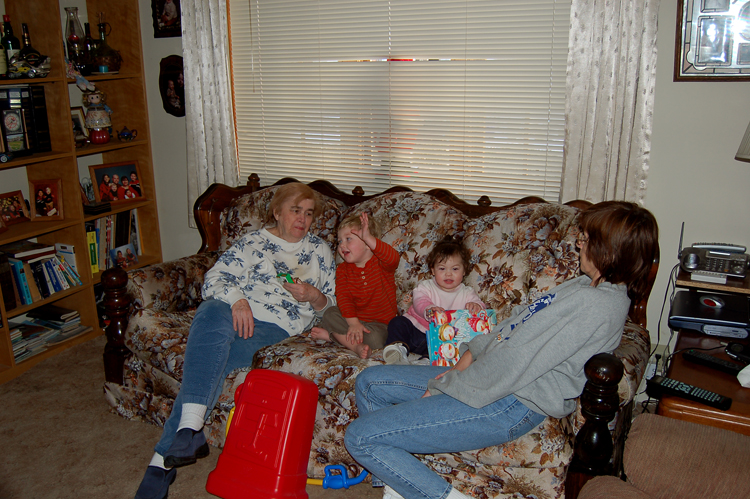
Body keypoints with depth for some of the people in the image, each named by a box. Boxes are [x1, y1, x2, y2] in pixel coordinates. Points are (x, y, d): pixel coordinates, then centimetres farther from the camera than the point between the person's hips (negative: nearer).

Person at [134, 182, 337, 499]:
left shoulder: (320, 251, 21)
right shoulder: (252, 242, 17)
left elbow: (331, 303, 21)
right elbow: (214, 279, 5)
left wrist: (313, 296, -2)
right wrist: (237, 299, -15)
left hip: (276, 327, -1)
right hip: (235, 311, 1)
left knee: (211, 360, -30)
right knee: (212, 312, -38)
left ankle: (165, 456, -27)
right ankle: (190, 429, -43)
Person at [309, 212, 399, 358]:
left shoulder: (380, 263, -9)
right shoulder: (343, 269, 1)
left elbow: (393, 258, -35)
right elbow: (343, 296, -10)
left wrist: (369, 239, -48)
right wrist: (353, 322, -25)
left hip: (381, 323, -4)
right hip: (355, 318, 4)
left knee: (375, 339, -33)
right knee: (330, 313, -21)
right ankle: (357, 346, -27)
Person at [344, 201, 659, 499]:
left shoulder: (599, 304, -21)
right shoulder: (586, 285, 12)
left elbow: (517, 362, -23)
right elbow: (519, 323, 18)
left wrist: (443, 388, -15)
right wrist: (471, 354, 5)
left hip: (511, 406, -11)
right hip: (488, 373, 11)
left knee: (360, 438, -14)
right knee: (370, 382, 10)